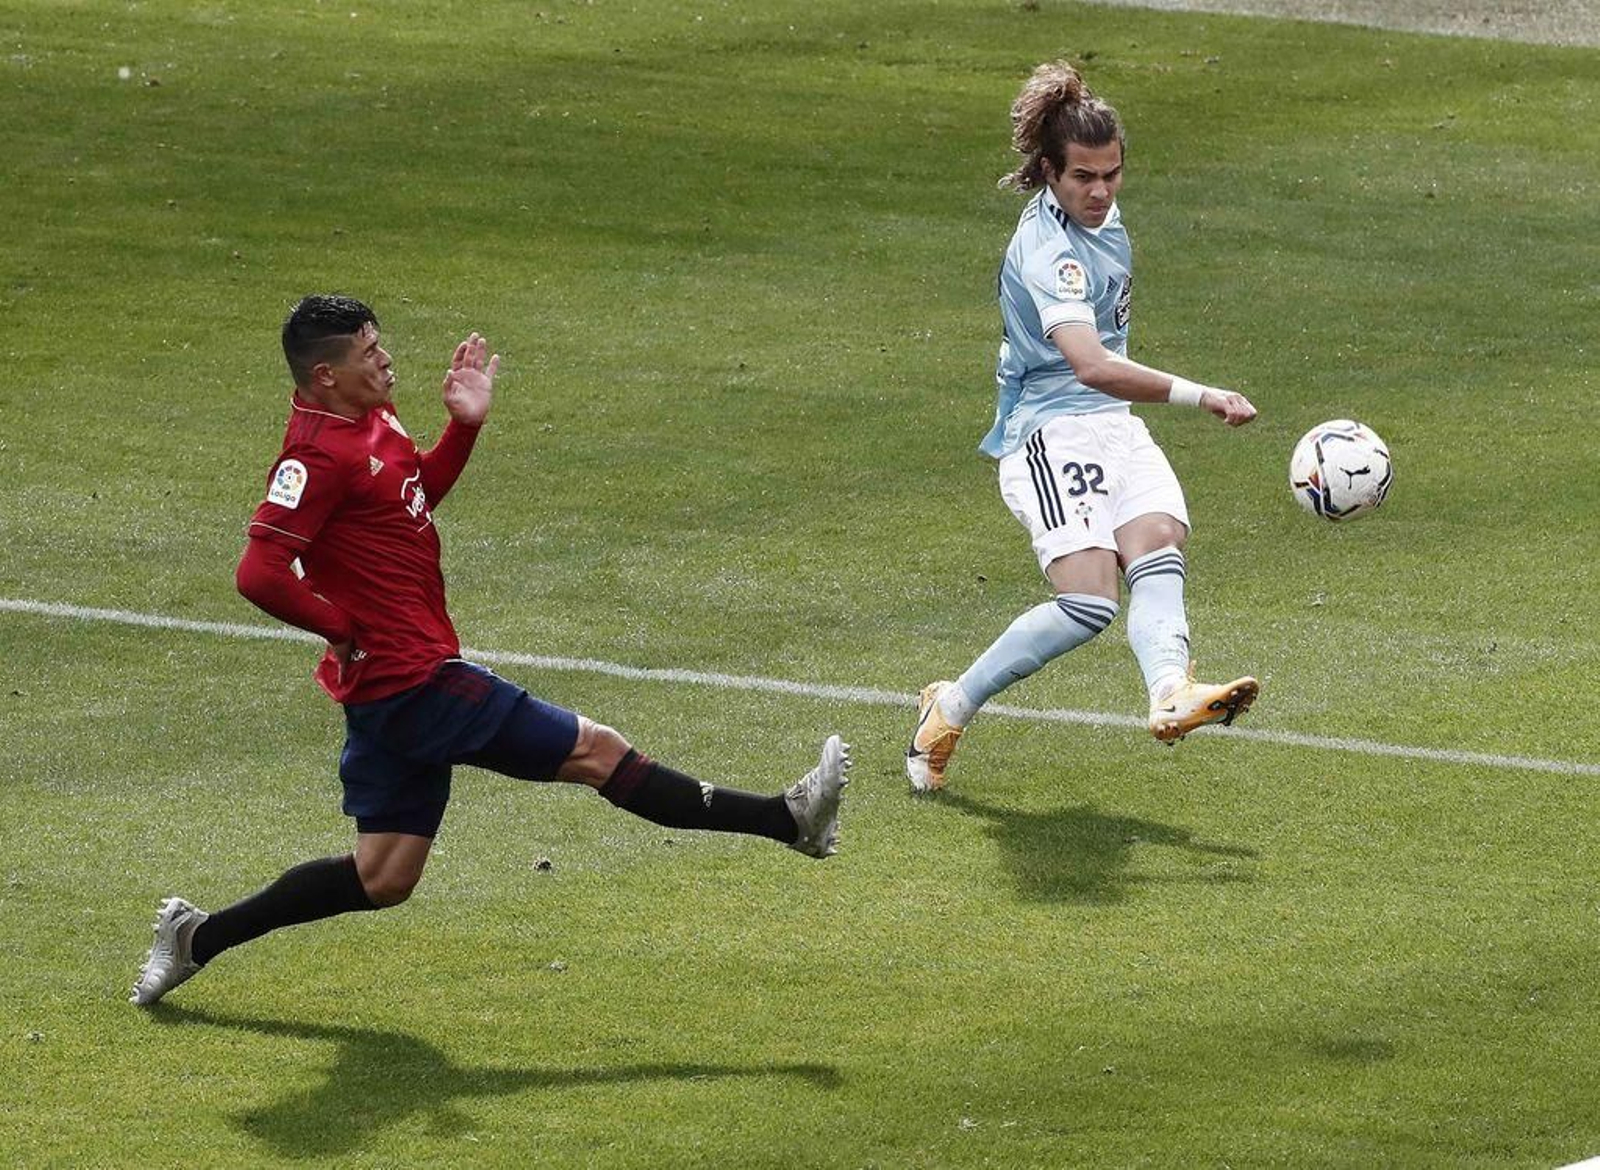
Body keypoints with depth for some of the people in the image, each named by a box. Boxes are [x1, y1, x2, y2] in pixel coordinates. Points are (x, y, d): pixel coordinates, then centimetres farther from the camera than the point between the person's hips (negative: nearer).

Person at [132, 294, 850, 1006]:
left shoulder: (373, 424, 11)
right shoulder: (318, 456, -19)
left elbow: (418, 492, 30)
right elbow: (259, 573, -26)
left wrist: (464, 423, 15)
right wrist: (346, 628, -18)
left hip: (385, 692, 10)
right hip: (412, 679, -10)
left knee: (383, 879, 15)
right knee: (594, 751, -4)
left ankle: (195, 937, 21)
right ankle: (786, 820, 1)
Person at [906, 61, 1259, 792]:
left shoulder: (1101, 216, 9)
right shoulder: (1048, 251, -23)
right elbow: (1091, 365, -37)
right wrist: (1198, 397, -45)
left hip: (1112, 427, 8)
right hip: (1051, 435, -8)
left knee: (1159, 550, -20)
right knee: (1088, 601, -21)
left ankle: (1171, 693, -45)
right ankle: (951, 709, -3)